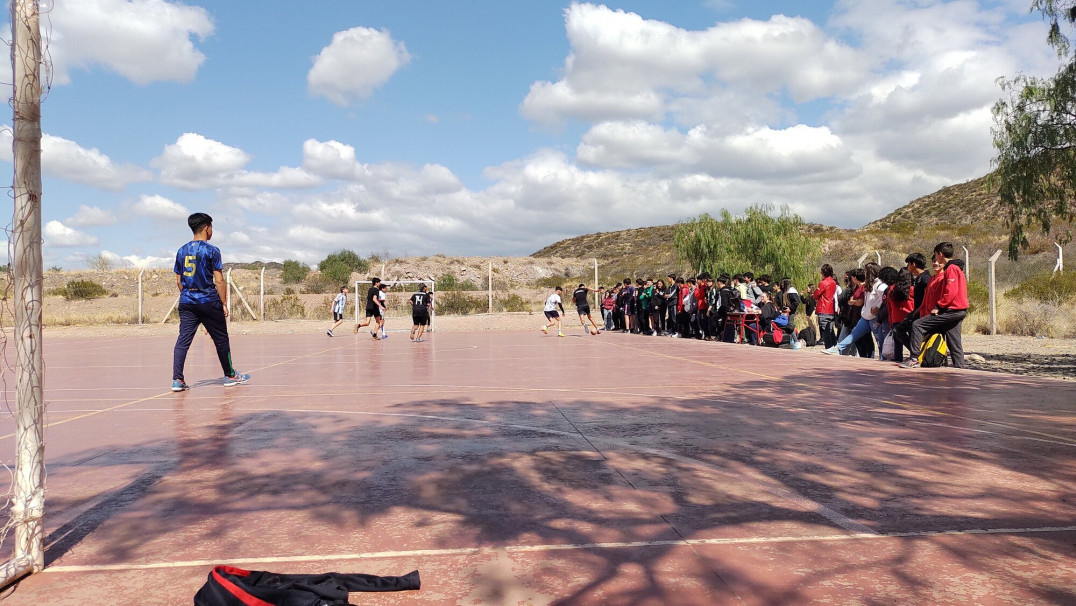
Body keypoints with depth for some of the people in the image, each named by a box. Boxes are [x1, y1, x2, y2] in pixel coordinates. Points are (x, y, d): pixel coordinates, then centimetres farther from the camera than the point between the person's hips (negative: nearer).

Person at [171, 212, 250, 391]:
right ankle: (230, 375, 21)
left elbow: (179, 281, 13)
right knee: (221, 339, 9)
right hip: (208, 302, -5)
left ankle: (177, 379, -8)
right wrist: (224, 303, -5)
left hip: (186, 302, 5)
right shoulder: (211, 250, -8)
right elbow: (219, 280, -11)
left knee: (183, 340, 1)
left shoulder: (182, 251, 9)